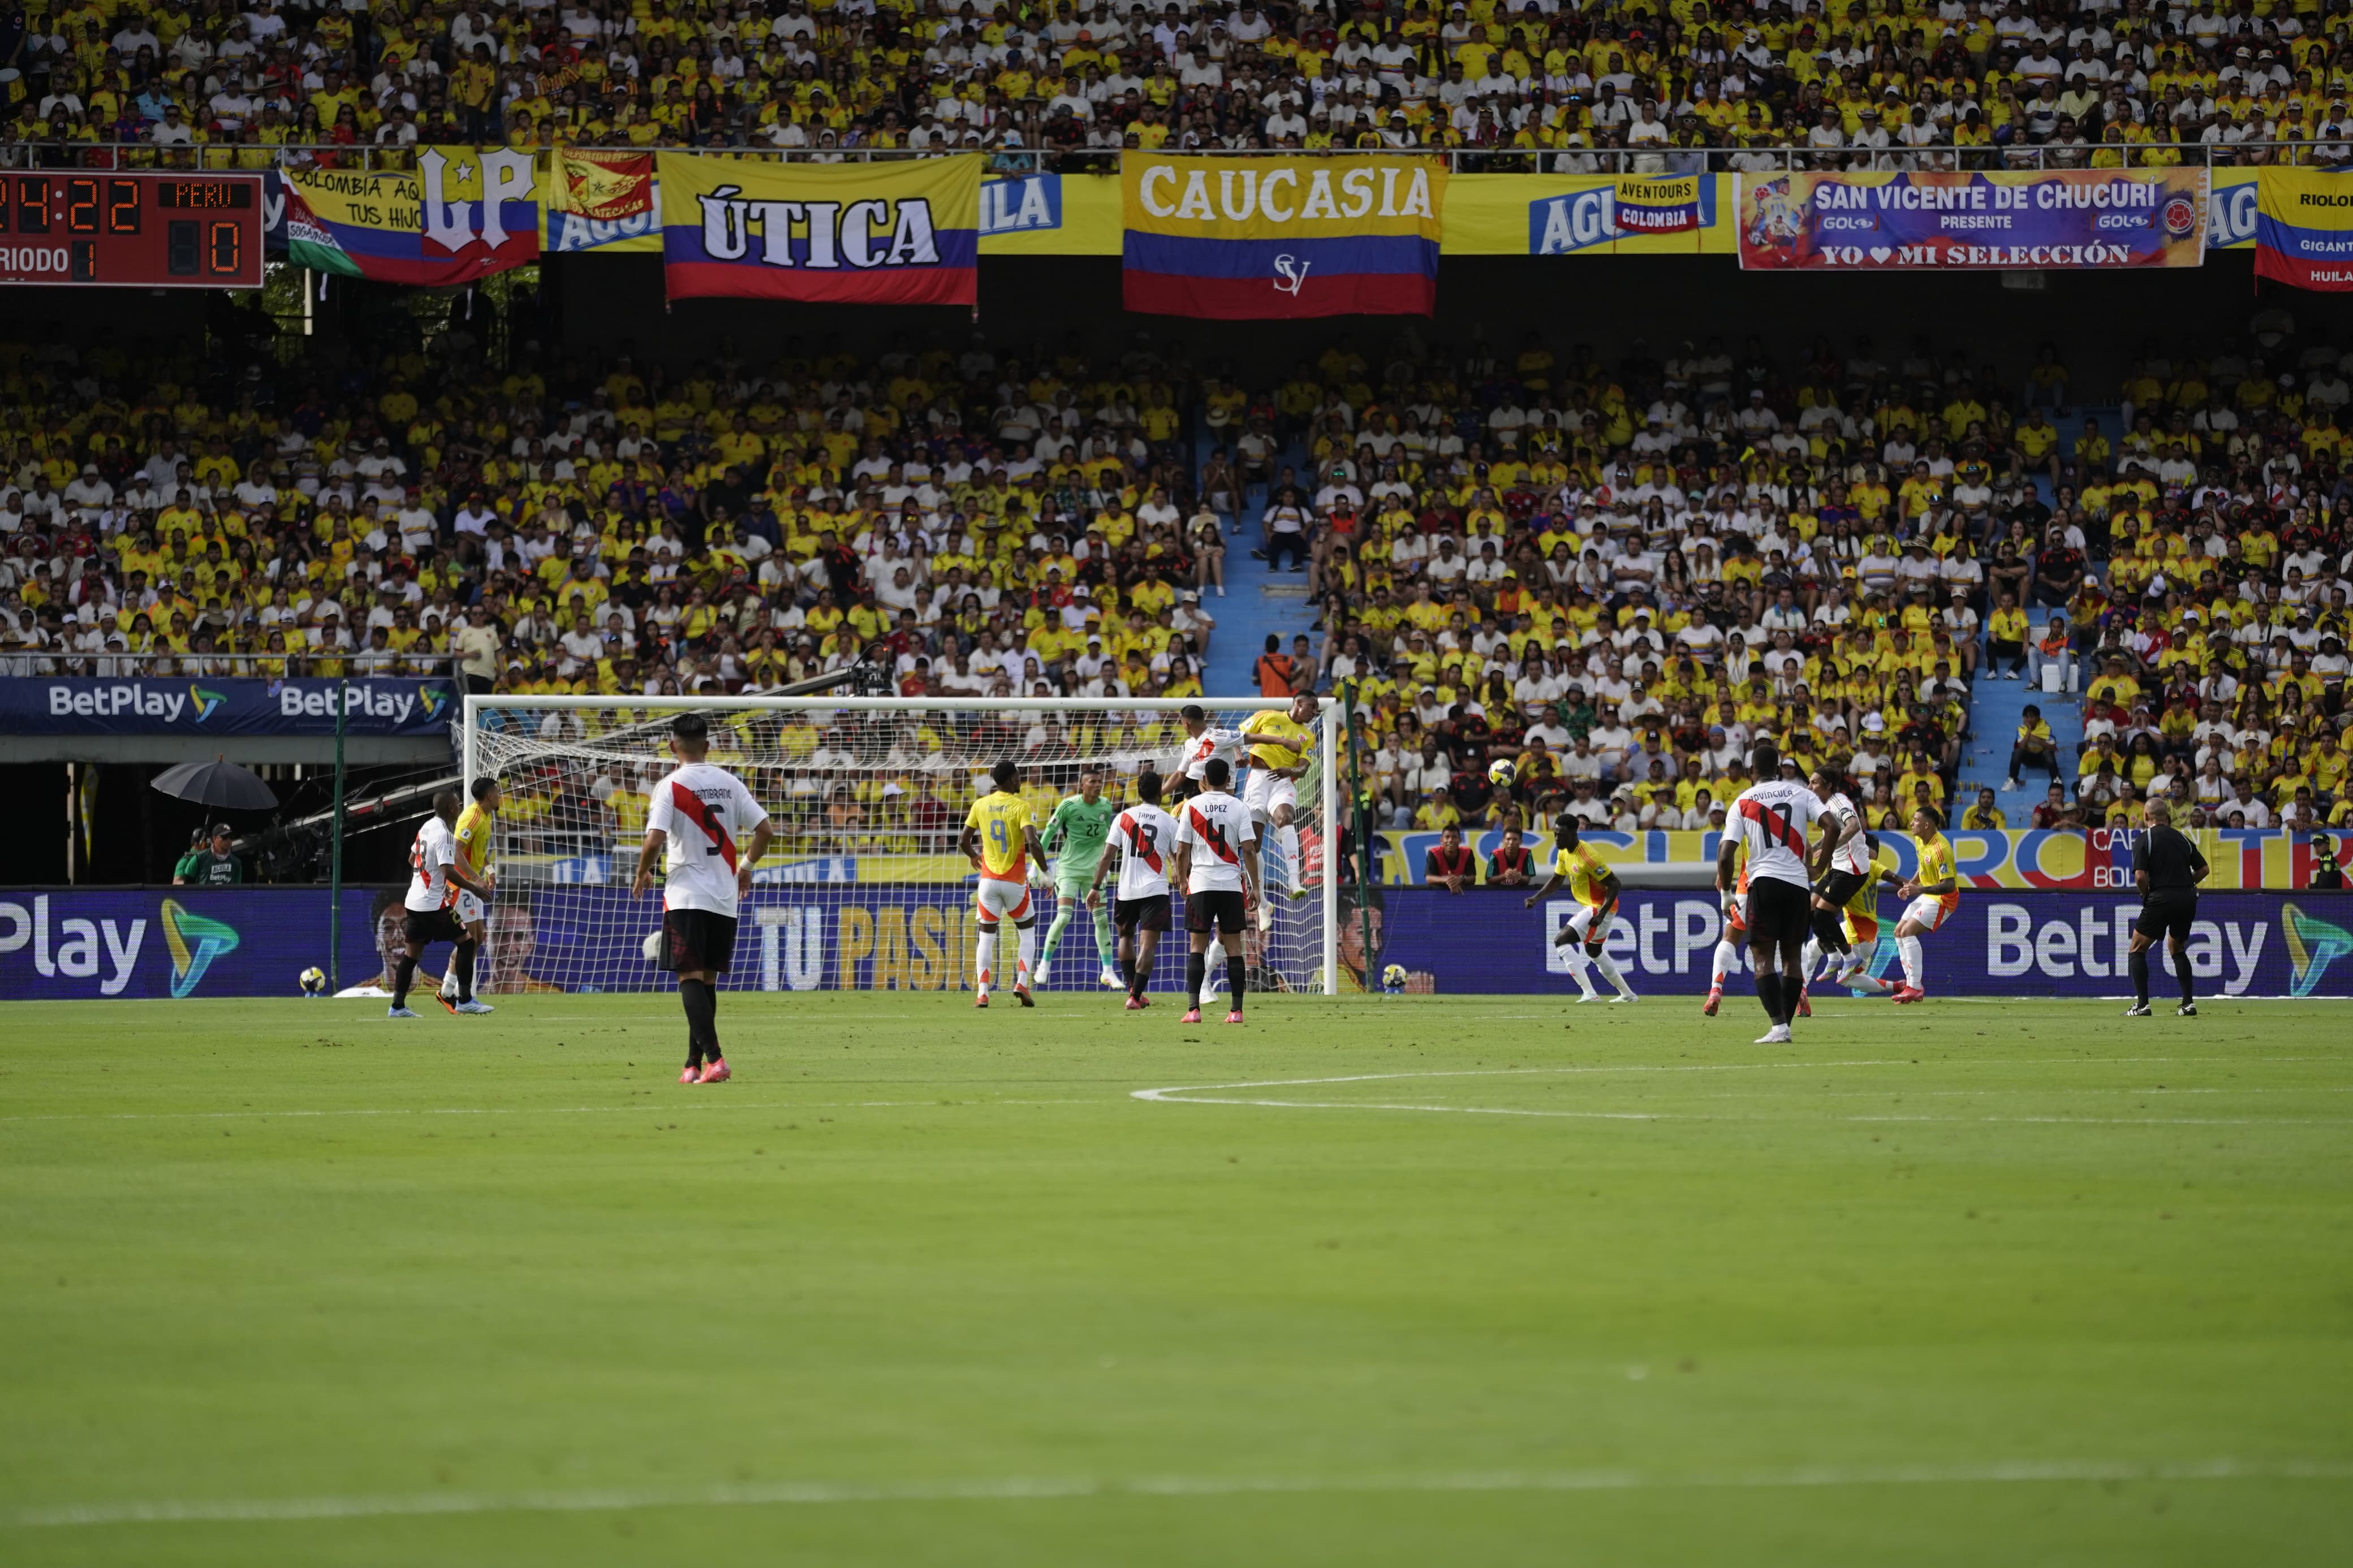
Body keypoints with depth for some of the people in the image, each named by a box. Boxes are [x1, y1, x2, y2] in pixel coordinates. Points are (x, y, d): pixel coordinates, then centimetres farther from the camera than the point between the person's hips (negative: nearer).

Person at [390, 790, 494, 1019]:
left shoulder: (426, 828, 12)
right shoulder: (443, 834, -17)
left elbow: (412, 859, 25)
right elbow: (449, 871, -24)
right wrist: (474, 888, -15)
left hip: (414, 901, 9)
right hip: (433, 904, -9)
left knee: (411, 953, 10)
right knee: (466, 942, -1)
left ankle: (397, 1006, 8)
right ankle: (465, 1000, -2)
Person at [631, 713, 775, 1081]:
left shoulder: (670, 786, -7)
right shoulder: (729, 783, 6)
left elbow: (654, 841, -17)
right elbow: (765, 829, 5)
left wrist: (643, 874, 3)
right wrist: (747, 866, 23)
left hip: (686, 897, -5)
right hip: (725, 899, 5)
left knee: (691, 978, -7)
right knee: (707, 980, 13)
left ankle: (714, 1059, -21)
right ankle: (694, 1064, 16)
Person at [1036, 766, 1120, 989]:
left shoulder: (1105, 806, 1)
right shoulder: (1068, 806, -12)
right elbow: (1048, 834, -7)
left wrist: (1105, 861, 19)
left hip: (1093, 870, 4)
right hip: (1069, 868, -4)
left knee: (1102, 920, 3)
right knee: (1063, 917, -15)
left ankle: (1108, 971, 12)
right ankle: (1044, 965, 1)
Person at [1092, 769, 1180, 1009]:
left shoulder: (1123, 818, 2)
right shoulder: (1169, 822, 0)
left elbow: (1107, 857, -1)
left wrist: (1096, 887, 5)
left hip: (1127, 890, 2)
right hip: (1155, 889, -2)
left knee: (1126, 936, 23)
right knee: (1148, 945, -3)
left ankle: (1133, 989, 20)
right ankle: (1136, 997, -12)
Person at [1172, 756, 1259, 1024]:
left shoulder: (1192, 806, 0)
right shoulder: (1239, 808, 0)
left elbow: (1182, 851, 1)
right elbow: (1249, 850, -3)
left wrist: (1183, 881, 14)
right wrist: (1255, 886, 4)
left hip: (1201, 884, 0)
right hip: (1232, 884, 0)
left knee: (1198, 946, 2)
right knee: (1234, 946, 5)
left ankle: (1193, 1008, -8)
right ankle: (1236, 1010, 3)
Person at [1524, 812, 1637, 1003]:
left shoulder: (1587, 857, -27)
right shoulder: (1563, 853, 2)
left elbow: (1614, 884, -24)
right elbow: (1557, 879, 18)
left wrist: (1601, 914, -29)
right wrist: (1536, 897, 4)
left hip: (1600, 907, -10)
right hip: (1592, 906, 10)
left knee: (1561, 940, -18)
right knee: (1594, 951, 27)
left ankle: (1589, 993, -20)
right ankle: (1627, 994, 42)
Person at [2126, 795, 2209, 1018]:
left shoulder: (2147, 838, -5)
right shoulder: (2182, 838, 11)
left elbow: (2140, 876, -14)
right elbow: (2203, 869, 15)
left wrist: (2146, 895, 4)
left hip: (2161, 899, -5)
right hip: (2187, 899, 5)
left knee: (2137, 949, 7)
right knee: (2177, 948, 24)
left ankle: (2142, 1004, -5)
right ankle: (2189, 1003, 15)